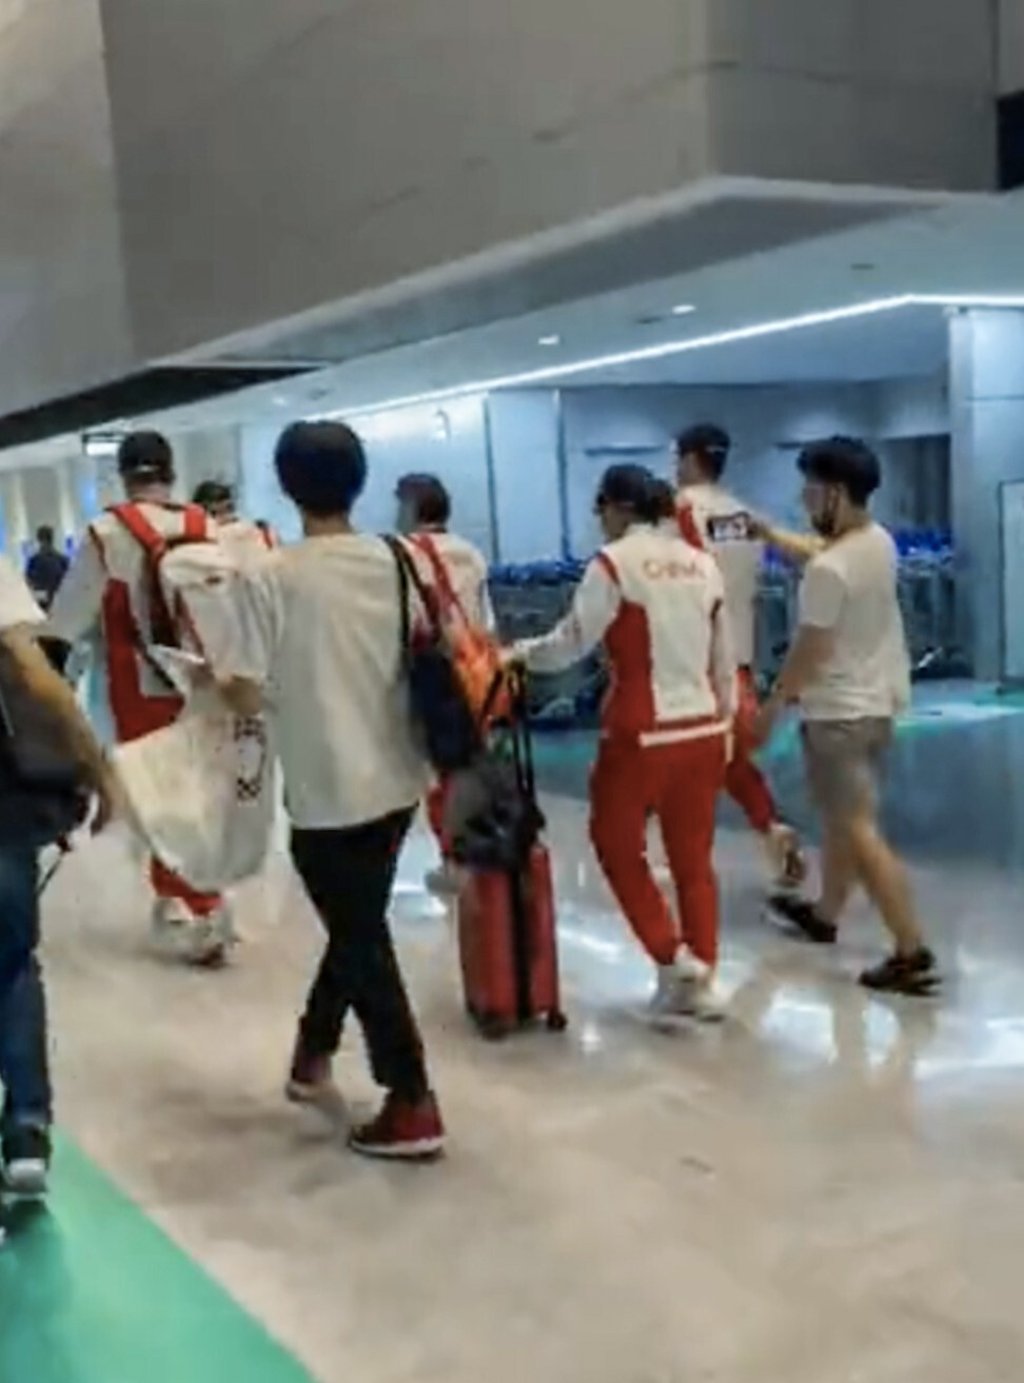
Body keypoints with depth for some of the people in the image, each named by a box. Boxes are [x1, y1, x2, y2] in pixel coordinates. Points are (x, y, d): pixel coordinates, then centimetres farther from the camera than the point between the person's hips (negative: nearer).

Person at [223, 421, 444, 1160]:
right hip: (395, 780, 6)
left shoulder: (272, 576, -14)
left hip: (327, 790, -6)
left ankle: (413, 1106, 8)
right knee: (359, 925, 21)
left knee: (362, 942, 4)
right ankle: (314, 1052, 40)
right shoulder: (396, 561, 0)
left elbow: (248, 694, -15)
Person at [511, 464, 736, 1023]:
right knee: (693, 857, 13)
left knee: (617, 845, 13)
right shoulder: (702, 563, 9)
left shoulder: (615, 562, -9)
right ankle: (700, 981, 19)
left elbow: (571, 643, -9)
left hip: (642, 732, -6)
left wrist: (518, 653, 8)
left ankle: (673, 959, 7)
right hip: (703, 730, 6)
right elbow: (724, 659, 13)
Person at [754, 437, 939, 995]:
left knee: (860, 832, -6)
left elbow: (808, 652, -19)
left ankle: (913, 954, -6)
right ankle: (825, 913, 40)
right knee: (843, 818, 23)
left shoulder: (827, 571, -25)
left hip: (839, 712, -9)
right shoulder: (879, 542, 2)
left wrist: (773, 705, -5)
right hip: (878, 701, 10)